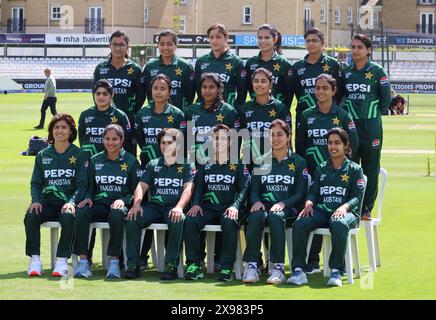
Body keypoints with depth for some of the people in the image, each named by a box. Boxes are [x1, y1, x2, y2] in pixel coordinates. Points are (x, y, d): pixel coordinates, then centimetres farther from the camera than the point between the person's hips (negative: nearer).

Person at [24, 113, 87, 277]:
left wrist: (72, 202, -20)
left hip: (68, 203, -3)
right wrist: (35, 200, -9)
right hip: (47, 203, 3)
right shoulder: (43, 155, 14)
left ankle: (62, 260, -28)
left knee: (68, 217, -37)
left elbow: (82, 184, -2)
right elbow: (35, 183, 12)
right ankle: (34, 259, -21)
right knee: (31, 216, -28)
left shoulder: (79, 155, 5)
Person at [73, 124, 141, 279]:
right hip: (100, 204, 3)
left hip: (121, 205, -3)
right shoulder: (95, 161, 14)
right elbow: (90, 187, 16)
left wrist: (123, 200, -15)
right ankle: (83, 261, -31)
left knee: (116, 214, -40)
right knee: (81, 212, -31)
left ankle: (114, 262, -32)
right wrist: (88, 198, -6)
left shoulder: (130, 161, 5)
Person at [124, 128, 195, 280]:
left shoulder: (187, 165, 9)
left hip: (173, 207, -3)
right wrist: (136, 204, -12)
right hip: (154, 206, 3)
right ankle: (132, 264, -24)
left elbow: (188, 188, -5)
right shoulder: (153, 164, 19)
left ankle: (171, 265, -31)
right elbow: (142, 186, 10)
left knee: (177, 220, -38)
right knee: (132, 218, -26)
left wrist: (179, 207, -24)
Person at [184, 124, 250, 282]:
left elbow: (244, 188, -1)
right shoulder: (205, 165, 18)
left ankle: (227, 267, -30)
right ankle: (194, 265, -23)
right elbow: (198, 186, 13)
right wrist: (196, 203, -7)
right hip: (208, 208, 3)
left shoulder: (238, 165, 9)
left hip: (229, 208, -3)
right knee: (190, 221, -27)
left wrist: (235, 206, -18)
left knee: (229, 223, -37)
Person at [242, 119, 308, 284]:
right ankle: (251, 265, -37)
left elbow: (300, 193, 3)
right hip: (264, 205, 2)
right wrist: (257, 201, -10)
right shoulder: (262, 161, 19)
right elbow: (254, 189, 14)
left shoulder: (298, 162, 10)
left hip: (288, 208, -2)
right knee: (256, 216, -34)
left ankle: (278, 267, -40)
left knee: (275, 216, -38)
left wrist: (283, 204, -15)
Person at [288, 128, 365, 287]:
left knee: (339, 224, -42)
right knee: (300, 223, -30)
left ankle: (336, 271, -36)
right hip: (321, 211, 3)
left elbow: (357, 196, 2)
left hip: (346, 212, -3)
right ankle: (299, 271, -33)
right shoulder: (321, 169, 25)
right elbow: (313, 191, 17)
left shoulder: (354, 169, 12)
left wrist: (345, 207, -19)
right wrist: (309, 203, -8)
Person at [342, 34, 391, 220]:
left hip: (371, 126, -3)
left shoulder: (377, 71, -3)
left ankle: (366, 209, 8)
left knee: (370, 168, 2)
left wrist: (374, 114, 5)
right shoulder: (346, 71, 8)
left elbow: (386, 98, 1)